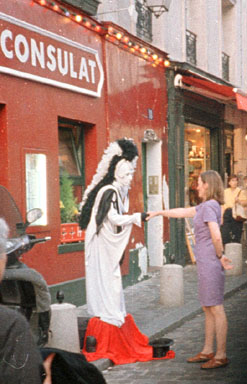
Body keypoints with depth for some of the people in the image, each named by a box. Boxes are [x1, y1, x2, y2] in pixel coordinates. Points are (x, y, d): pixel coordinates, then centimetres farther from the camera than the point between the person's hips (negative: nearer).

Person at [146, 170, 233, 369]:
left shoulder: (209, 207, -14)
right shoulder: (206, 206, 16)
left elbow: (216, 236, -24)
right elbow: (183, 212, 29)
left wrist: (220, 256, -10)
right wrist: (159, 212, 34)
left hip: (210, 263, -10)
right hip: (206, 263, 10)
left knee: (216, 308, -5)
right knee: (208, 308, 14)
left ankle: (221, 355, 0)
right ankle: (207, 351, 22)